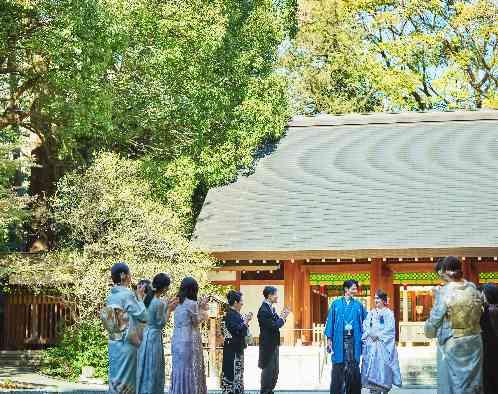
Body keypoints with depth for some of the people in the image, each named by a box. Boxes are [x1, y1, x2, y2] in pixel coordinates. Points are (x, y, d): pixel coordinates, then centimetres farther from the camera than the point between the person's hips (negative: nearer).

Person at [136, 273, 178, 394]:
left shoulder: (149, 298, 5)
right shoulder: (159, 303, -21)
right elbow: (161, 323, -14)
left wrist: (167, 305, 13)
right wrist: (169, 309, -5)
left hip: (146, 334, 9)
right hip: (154, 336, -9)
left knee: (147, 368, 15)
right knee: (152, 369, 1)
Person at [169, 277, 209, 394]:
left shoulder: (178, 303, 10)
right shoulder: (192, 304, -13)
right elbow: (197, 321, -5)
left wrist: (199, 307, 16)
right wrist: (203, 308, 7)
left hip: (177, 340, 8)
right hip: (189, 341, -8)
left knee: (180, 369, 11)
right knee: (190, 371, -2)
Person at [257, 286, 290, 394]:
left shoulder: (271, 308, 10)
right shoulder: (264, 310, -19)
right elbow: (273, 326, -23)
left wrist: (282, 317, -2)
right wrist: (282, 317, -11)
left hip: (274, 344, 10)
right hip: (267, 345, -10)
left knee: (274, 371, 16)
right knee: (268, 370, -2)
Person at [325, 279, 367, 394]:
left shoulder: (358, 305, 9)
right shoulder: (336, 304, 5)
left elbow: (364, 322, 12)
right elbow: (330, 321, 3)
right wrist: (329, 339, -3)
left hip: (354, 340, 1)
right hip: (339, 339, -1)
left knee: (353, 366, 1)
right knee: (338, 367, -2)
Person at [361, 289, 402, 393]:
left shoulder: (388, 313, 2)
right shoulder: (371, 313, 17)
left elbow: (389, 328, -6)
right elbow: (365, 326, 9)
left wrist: (378, 335, -11)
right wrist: (370, 334, -9)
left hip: (383, 344, -4)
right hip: (371, 344, 4)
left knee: (383, 367, -8)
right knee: (372, 366, -1)